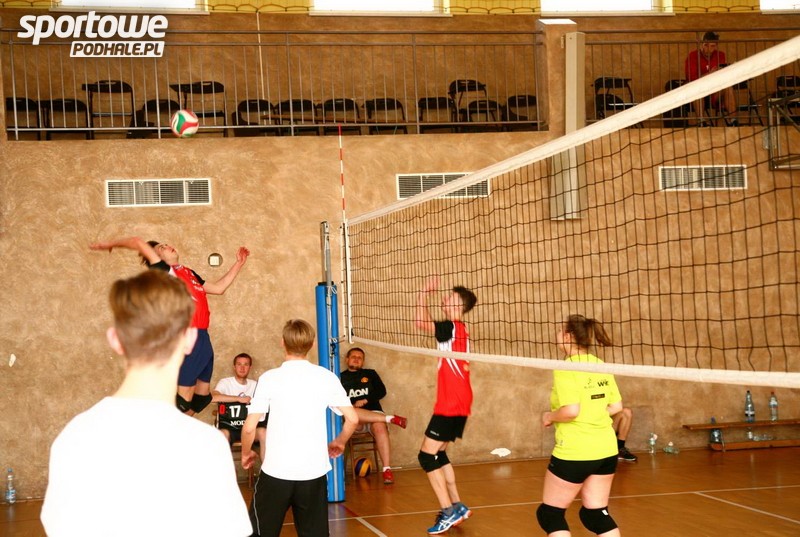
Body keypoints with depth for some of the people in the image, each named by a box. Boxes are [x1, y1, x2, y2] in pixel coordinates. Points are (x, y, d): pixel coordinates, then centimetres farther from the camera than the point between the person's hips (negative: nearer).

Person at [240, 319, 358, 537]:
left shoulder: (269, 378, -6)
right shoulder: (327, 377, 0)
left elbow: (249, 427, -7)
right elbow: (352, 419, 1)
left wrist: (246, 454, 12)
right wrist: (339, 443, 21)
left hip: (276, 471, -2)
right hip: (314, 471, 2)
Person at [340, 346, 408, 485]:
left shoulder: (370, 374, 20)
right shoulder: (340, 378, 15)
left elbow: (381, 391, 7)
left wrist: (365, 400, -8)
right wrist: (352, 405, -13)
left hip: (373, 413, 1)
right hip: (354, 421, -1)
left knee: (380, 427, -35)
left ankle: (387, 469, -39)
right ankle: (391, 418, -35)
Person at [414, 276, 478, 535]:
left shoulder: (453, 328, -15)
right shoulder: (459, 330, 13)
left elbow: (421, 322, -23)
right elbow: (429, 325, 27)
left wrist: (424, 293, -16)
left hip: (451, 405, -10)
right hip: (457, 404, 10)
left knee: (427, 456, -6)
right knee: (438, 454, 18)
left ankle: (449, 512, -6)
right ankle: (457, 506, 21)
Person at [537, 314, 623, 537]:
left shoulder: (565, 368, -16)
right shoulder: (601, 365, 6)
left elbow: (571, 410, -25)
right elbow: (616, 406, 11)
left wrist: (550, 416, -7)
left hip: (574, 453, -7)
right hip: (606, 450, 7)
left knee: (550, 514, 8)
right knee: (596, 514, 17)